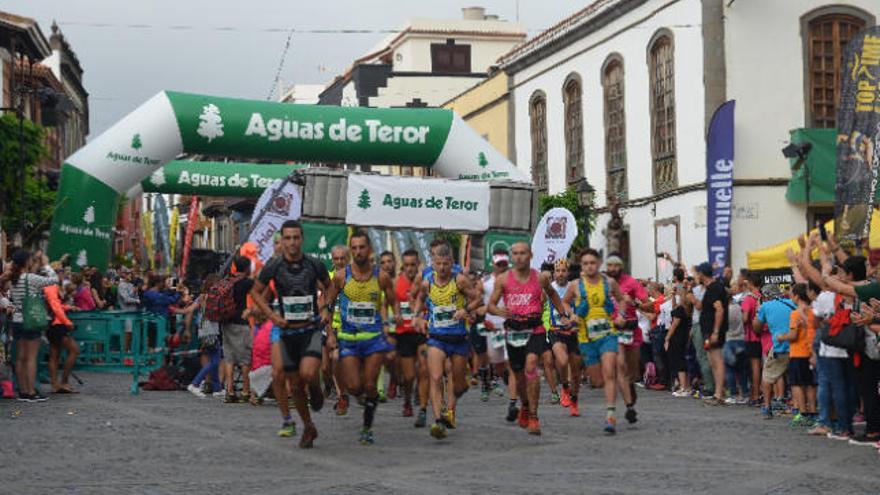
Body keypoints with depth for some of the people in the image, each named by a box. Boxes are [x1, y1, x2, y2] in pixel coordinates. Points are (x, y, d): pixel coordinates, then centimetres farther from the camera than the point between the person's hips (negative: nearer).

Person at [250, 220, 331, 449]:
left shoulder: (315, 265, -5)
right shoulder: (274, 266, -6)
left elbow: (329, 286, 15)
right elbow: (256, 292, 8)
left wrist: (326, 308, 0)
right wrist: (272, 315, -4)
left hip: (311, 329, -1)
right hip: (287, 331, 1)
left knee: (308, 374, -24)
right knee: (295, 385, 6)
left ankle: (315, 388, 12)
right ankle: (308, 427, 24)